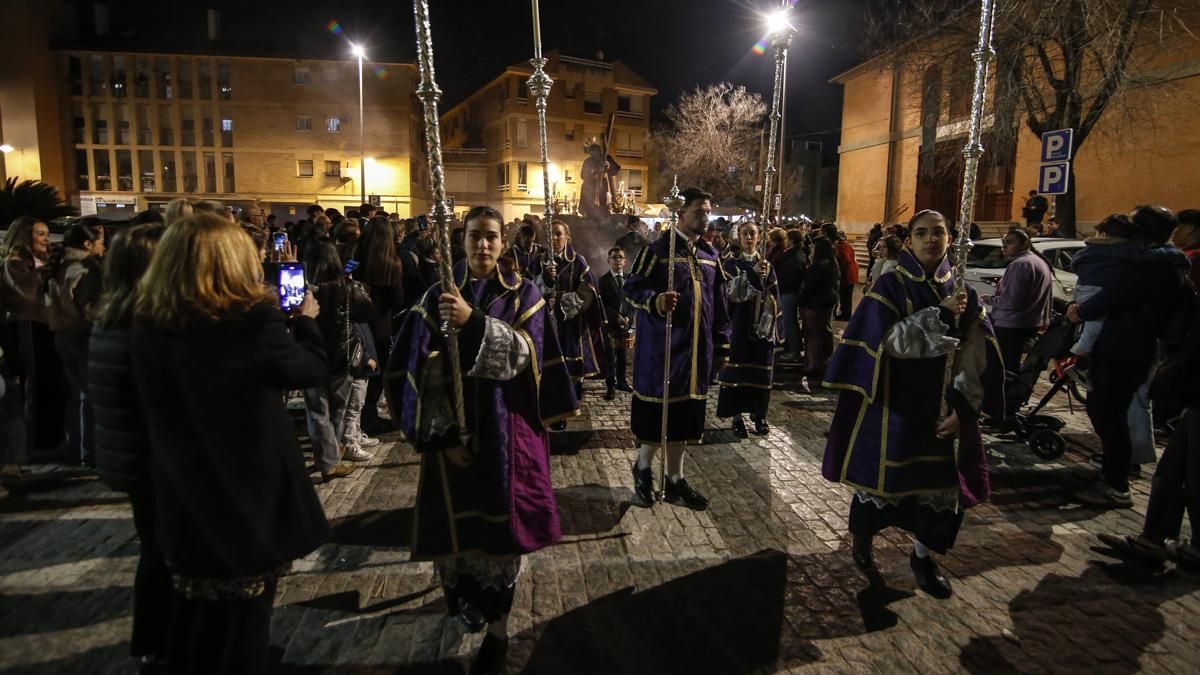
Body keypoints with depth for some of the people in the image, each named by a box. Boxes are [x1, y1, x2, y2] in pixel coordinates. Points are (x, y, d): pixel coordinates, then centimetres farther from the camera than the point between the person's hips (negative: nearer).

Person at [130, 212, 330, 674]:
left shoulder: (148, 323, -5)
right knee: (244, 617, 14)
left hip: (180, 490, 6)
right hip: (245, 488, -5)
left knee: (193, 610, 24)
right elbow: (311, 369, -11)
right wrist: (307, 319, 7)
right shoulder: (250, 319, -23)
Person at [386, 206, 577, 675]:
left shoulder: (523, 294, 1)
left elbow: (523, 352, -15)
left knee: (501, 521, 1)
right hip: (455, 427, 1)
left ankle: (497, 627, 16)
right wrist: (443, 431, -14)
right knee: (458, 520, 7)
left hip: (506, 427, -1)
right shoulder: (439, 296, 2)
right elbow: (425, 368, -5)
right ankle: (467, 593, 37)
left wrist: (473, 322, -30)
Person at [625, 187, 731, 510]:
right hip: (661, 346, -6)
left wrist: (721, 346, 13)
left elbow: (719, 305, 14)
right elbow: (632, 288, -9)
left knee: (683, 414, 12)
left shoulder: (710, 255, 11)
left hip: (697, 349, 6)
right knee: (657, 411, 2)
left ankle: (675, 480, 24)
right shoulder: (657, 249, -7)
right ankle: (642, 468, 26)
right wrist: (656, 301, -30)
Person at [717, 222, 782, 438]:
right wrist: (752, 274, -25)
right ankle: (737, 417, 8)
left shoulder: (767, 265, 9)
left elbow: (774, 298, 7)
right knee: (737, 368, 0)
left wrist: (776, 327, 0)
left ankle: (758, 414, 21)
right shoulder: (731, 263, 1)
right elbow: (731, 292, -14)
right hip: (739, 325, -2)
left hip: (763, 325, 3)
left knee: (760, 370, 7)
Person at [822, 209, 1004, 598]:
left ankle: (922, 557, 30)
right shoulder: (891, 286, -6)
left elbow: (978, 356, -2)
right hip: (896, 403, -3)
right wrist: (938, 314, -22)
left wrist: (962, 407, -12)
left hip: (943, 407, 4)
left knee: (942, 481, 8)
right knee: (883, 474, 8)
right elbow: (887, 341, -17)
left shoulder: (962, 290, 3)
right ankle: (862, 537, 35)